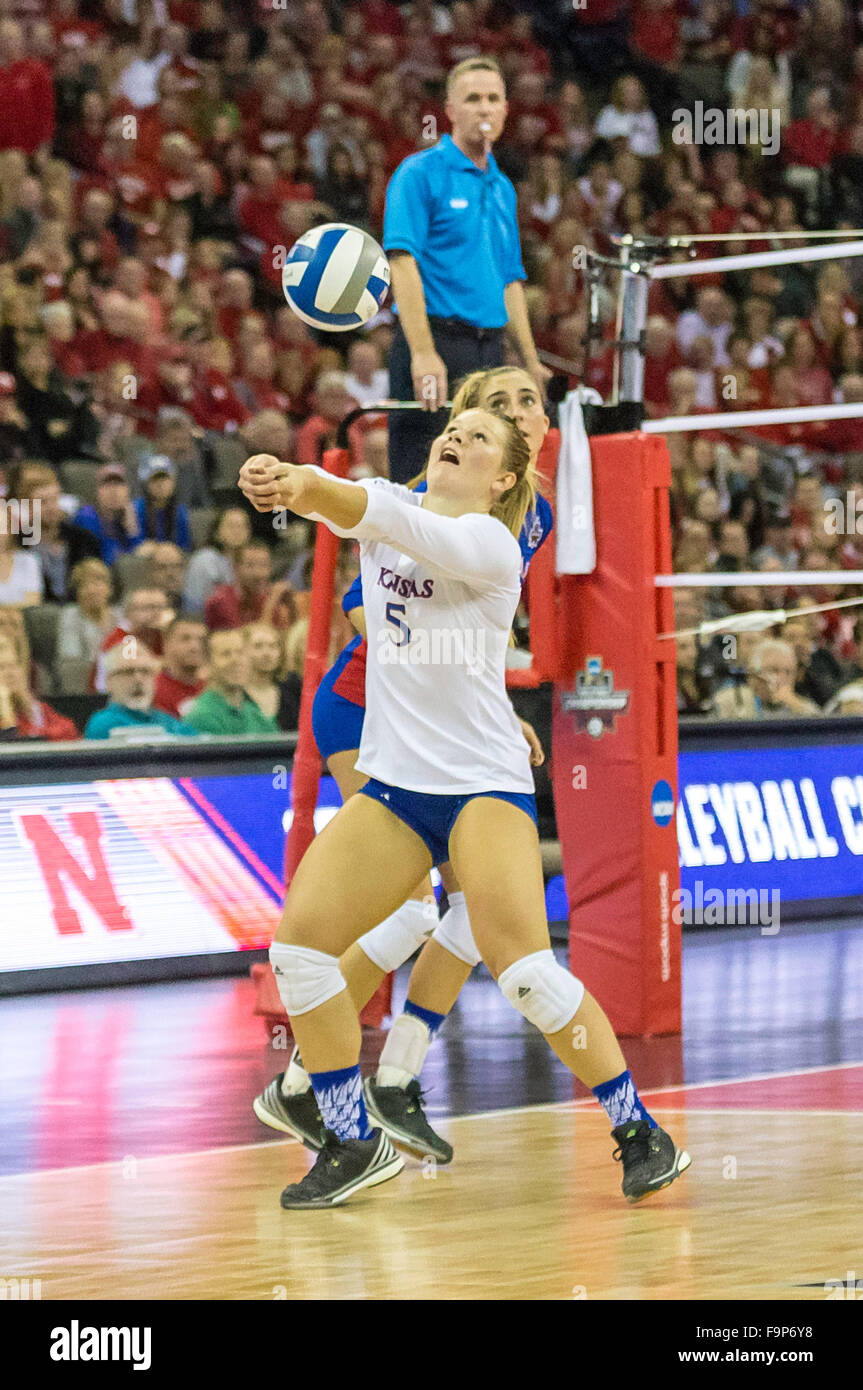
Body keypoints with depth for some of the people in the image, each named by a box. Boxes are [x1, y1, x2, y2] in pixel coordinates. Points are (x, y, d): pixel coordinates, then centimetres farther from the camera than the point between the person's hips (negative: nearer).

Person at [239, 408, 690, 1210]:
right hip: (390, 783, 6)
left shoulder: (491, 544, -9)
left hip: (484, 781, -6)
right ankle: (355, 1145, 3)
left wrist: (302, 485, -46)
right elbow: (351, 505, -15)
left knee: (523, 968, -19)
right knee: (300, 942, -9)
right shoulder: (387, 512, 8)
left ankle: (639, 1134, -3)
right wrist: (292, 482, -40)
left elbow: (416, 531, -29)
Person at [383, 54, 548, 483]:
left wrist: (531, 362, 16)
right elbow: (402, 260, -13)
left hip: (490, 351, 7)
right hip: (436, 343, -7)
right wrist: (423, 353, -22)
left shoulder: (502, 188, 19)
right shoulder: (420, 173, -3)